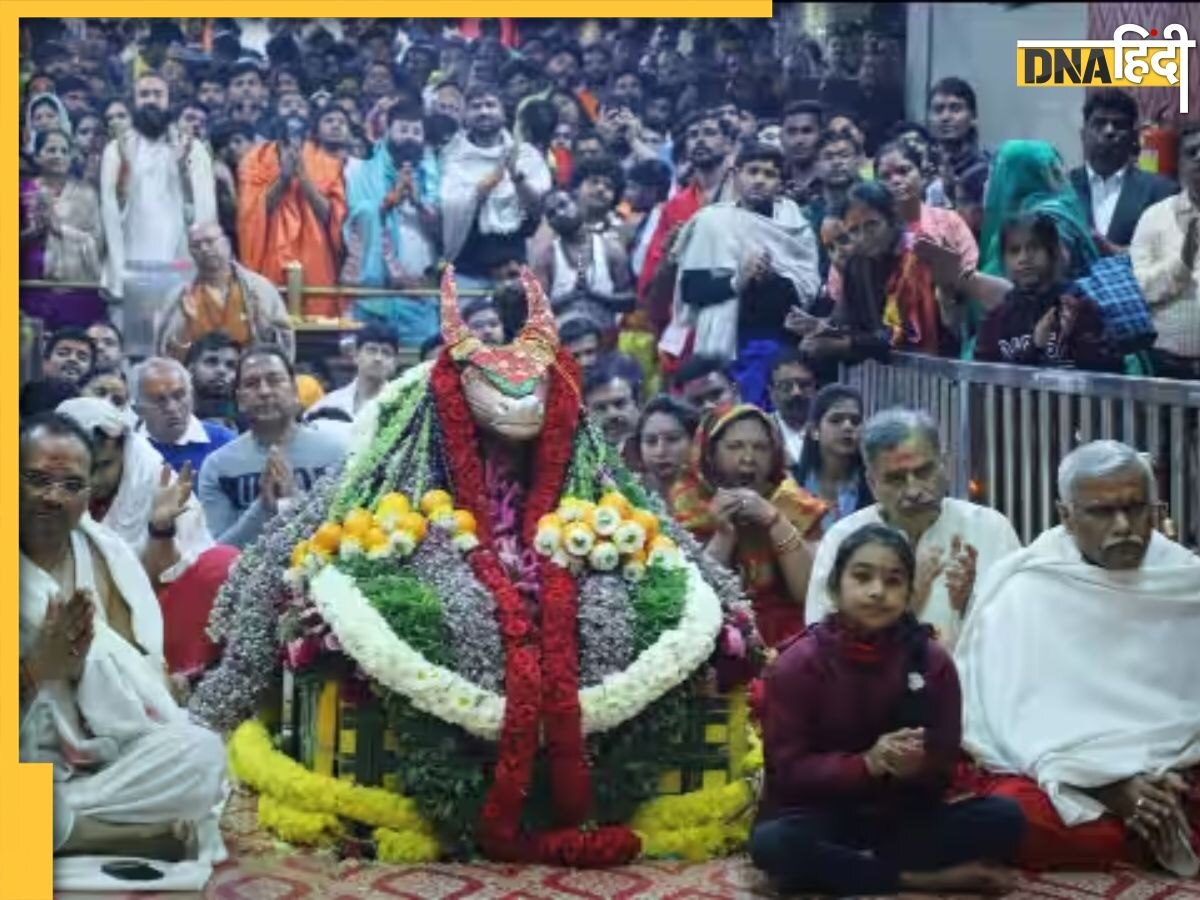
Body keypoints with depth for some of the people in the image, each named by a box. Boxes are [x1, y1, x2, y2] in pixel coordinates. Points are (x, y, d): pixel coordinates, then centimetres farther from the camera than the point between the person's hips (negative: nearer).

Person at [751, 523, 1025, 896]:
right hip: (821, 817, -2)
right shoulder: (797, 664, -9)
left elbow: (942, 770, -2)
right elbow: (787, 769, -13)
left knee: (1004, 817, -19)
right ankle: (921, 877, -21)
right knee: (771, 842, -35)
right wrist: (868, 763, -27)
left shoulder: (932, 661, -3)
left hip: (903, 817, 3)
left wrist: (915, 768, -26)